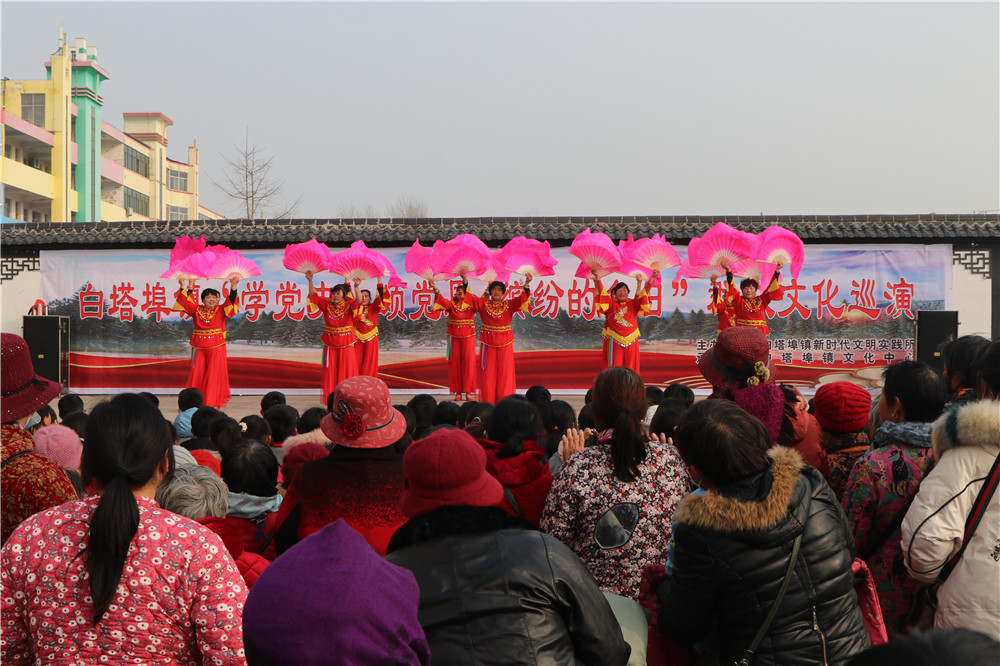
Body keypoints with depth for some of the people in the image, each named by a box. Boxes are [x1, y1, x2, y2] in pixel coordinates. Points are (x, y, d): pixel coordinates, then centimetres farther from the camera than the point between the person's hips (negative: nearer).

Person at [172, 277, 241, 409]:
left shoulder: (221, 310, 4)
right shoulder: (196, 310, 9)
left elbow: (231, 301, -8)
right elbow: (186, 301, 4)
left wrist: (233, 286, -19)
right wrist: (184, 287, -5)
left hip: (216, 347, -2)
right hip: (198, 347, 2)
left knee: (214, 374, -3)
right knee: (197, 374, 4)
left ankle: (212, 403, 1)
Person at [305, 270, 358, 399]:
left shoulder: (349, 306, -3)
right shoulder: (327, 305, 4)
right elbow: (314, 296, 1)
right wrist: (310, 281, -12)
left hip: (346, 345, -2)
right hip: (330, 345, 2)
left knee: (346, 373, 1)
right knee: (330, 373, 4)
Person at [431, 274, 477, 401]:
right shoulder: (451, 304, 8)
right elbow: (442, 301, -10)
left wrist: (465, 280, -29)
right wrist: (435, 289, -30)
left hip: (468, 337, -1)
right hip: (454, 337, 1)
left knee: (468, 362, -4)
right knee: (455, 363, 0)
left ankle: (468, 391, 0)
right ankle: (458, 392, 4)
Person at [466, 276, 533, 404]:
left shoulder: (509, 305, 5)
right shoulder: (483, 304, 5)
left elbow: (522, 299, -7)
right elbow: (470, 297, 2)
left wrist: (526, 284, -20)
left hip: (505, 344, 0)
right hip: (487, 343, 0)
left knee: (505, 372, -1)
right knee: (488, 372, 2)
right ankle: (488, 402, 8)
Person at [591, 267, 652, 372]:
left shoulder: (633, 304, 10)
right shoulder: (611, 304, 3)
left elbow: (642, 294, 0)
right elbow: (602, 292, -11)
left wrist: (650, 280, -16)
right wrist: (597, 280, -30)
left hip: (631, 342, 3)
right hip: (614, 342, -2)